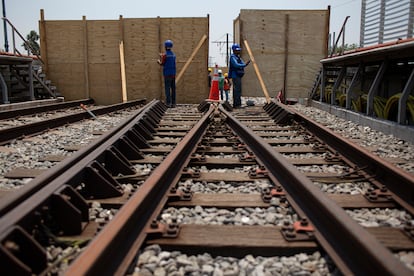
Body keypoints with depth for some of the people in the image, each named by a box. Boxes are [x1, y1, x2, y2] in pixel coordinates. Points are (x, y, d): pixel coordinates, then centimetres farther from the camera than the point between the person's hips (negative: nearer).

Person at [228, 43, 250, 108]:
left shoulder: (238, 57, 20)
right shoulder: (233, 57, -11)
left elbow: (242, 64, 14)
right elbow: (236, 65, -24)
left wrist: (246, 64, -7)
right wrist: (245, 65, -30)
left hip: (238, 76, 10)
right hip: (235, 76, -10)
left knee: (237, 90, 11)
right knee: (237, 90, -13)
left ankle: (235, 104, 15)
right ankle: (236, 104, -13)